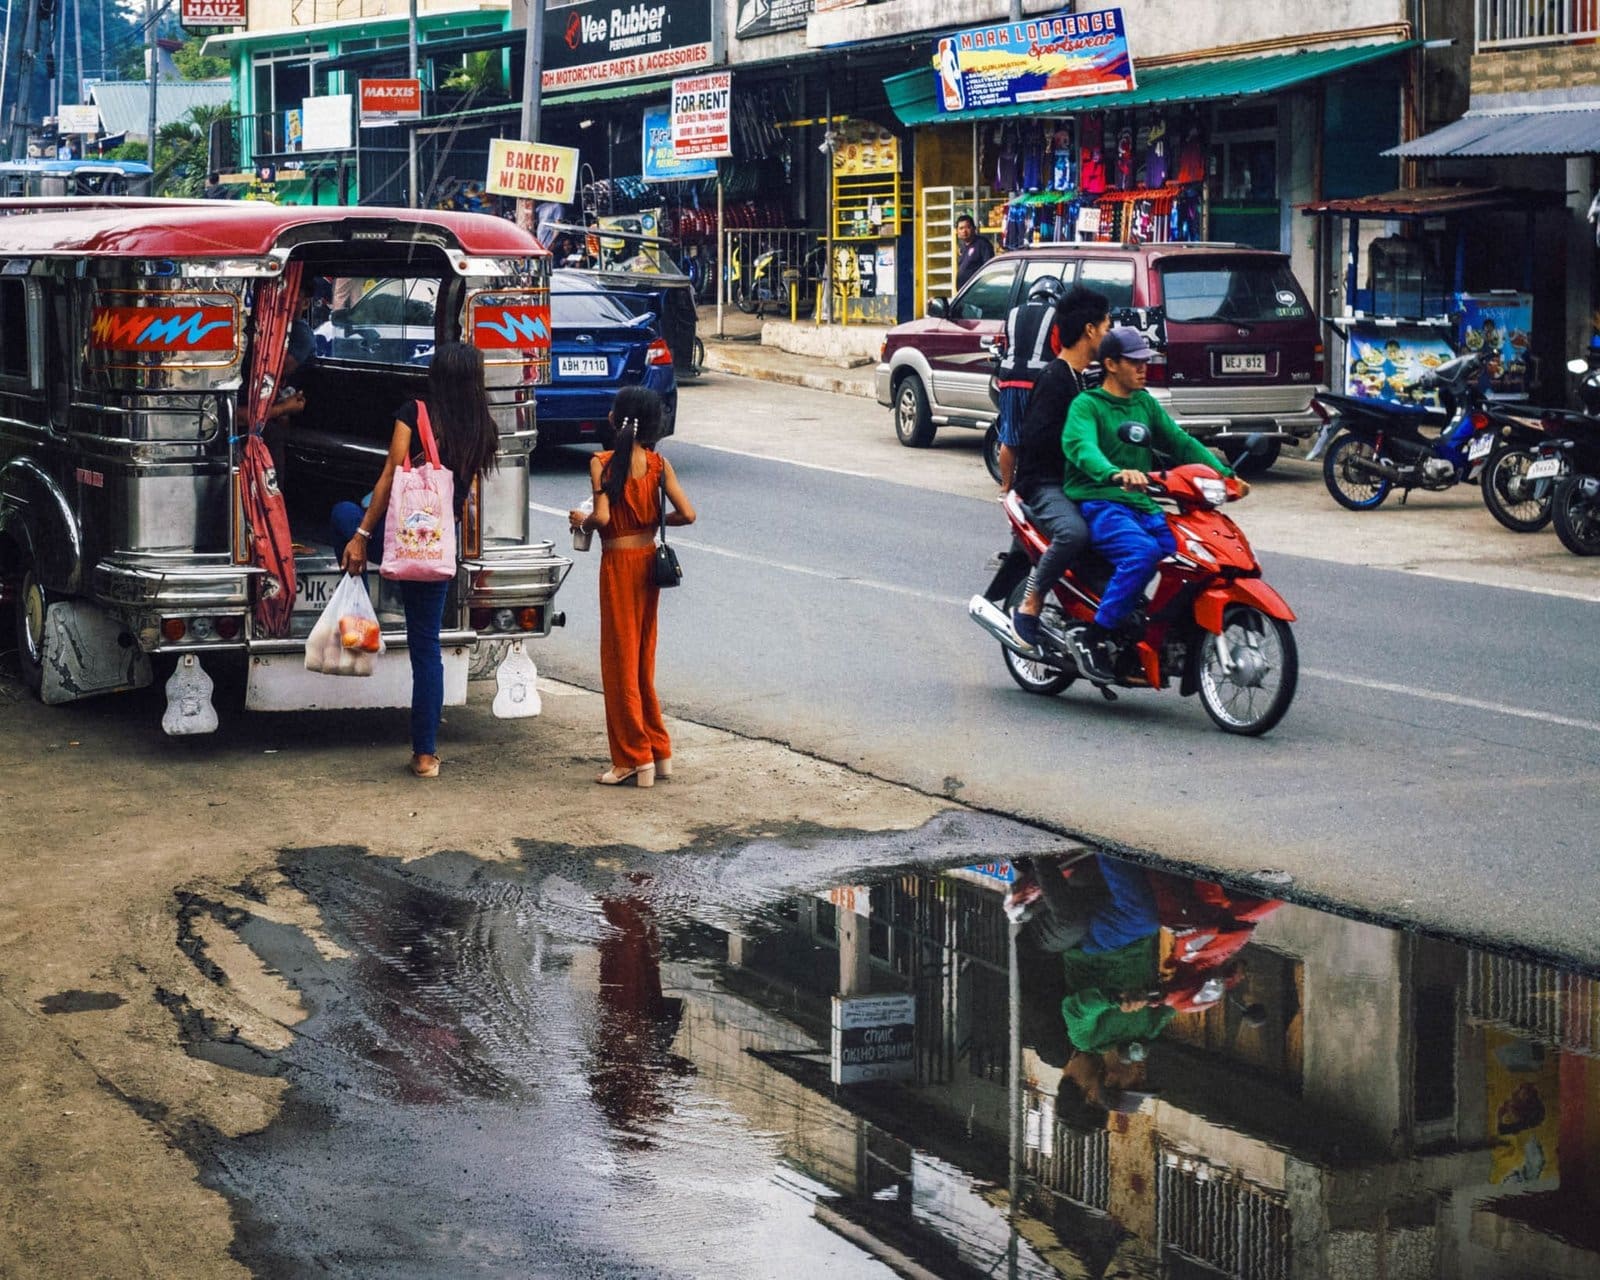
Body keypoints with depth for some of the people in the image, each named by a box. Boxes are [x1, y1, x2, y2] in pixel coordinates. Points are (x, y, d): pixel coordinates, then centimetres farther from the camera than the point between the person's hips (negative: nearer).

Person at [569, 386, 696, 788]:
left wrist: (581, 520, -2)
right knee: (643, 660, 16)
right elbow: (686, 514, -7)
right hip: (648, 559, 5)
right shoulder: (659, 464, -1)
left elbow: (602, 516, -23)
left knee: (620, 662, 3)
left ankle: (635, 759, 5)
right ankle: (659, 752, 20)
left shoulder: (602, 463, -13)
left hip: (618, 563, -5)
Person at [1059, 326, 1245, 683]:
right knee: (1143, 553, -33)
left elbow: (1180, 442, 15)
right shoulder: (1087, 405, -2)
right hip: (1097, 503, -7)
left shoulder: (1145, 403, 21)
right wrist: (1115, 473, -42)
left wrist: (1224, 474, 0)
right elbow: (1080, 446, -22)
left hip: (1142, 505, 7)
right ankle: (1091, 637, -27)